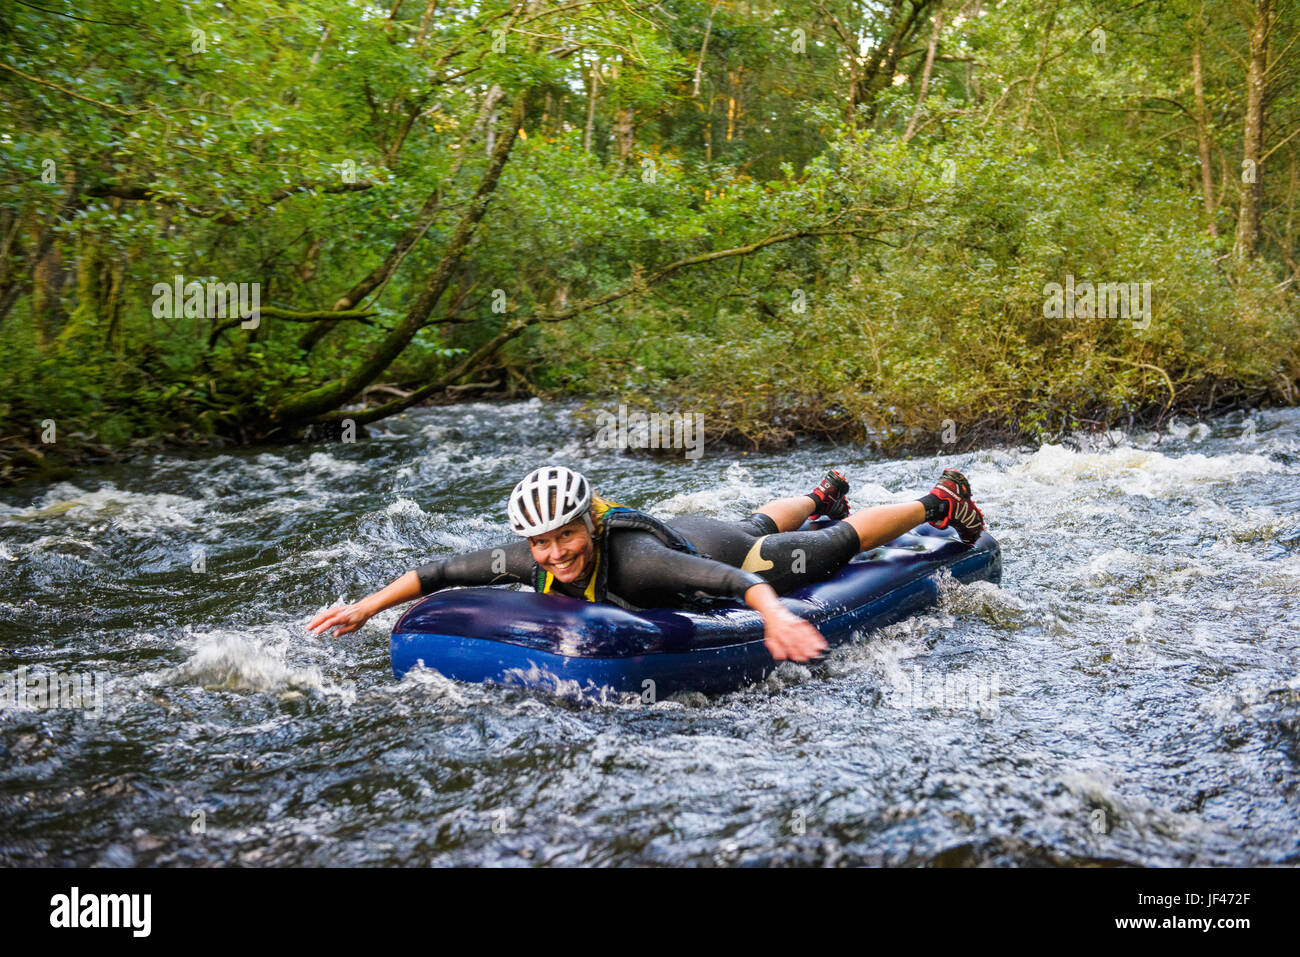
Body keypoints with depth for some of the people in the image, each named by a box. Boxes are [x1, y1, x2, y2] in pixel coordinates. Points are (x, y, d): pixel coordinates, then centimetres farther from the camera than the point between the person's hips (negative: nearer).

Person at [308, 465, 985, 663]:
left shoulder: (631, 560, -47)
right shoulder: (532, 563, -31)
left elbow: (735, 579, -55)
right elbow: (442, 572, -23)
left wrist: (775, 618, -72)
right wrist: (365, 607, -27)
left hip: (720, 554, -5)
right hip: (678, 533, 5)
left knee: (836, 545, 19)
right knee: (757, 525, 37)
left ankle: (941, 500, 44)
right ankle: (822, 495, 69)